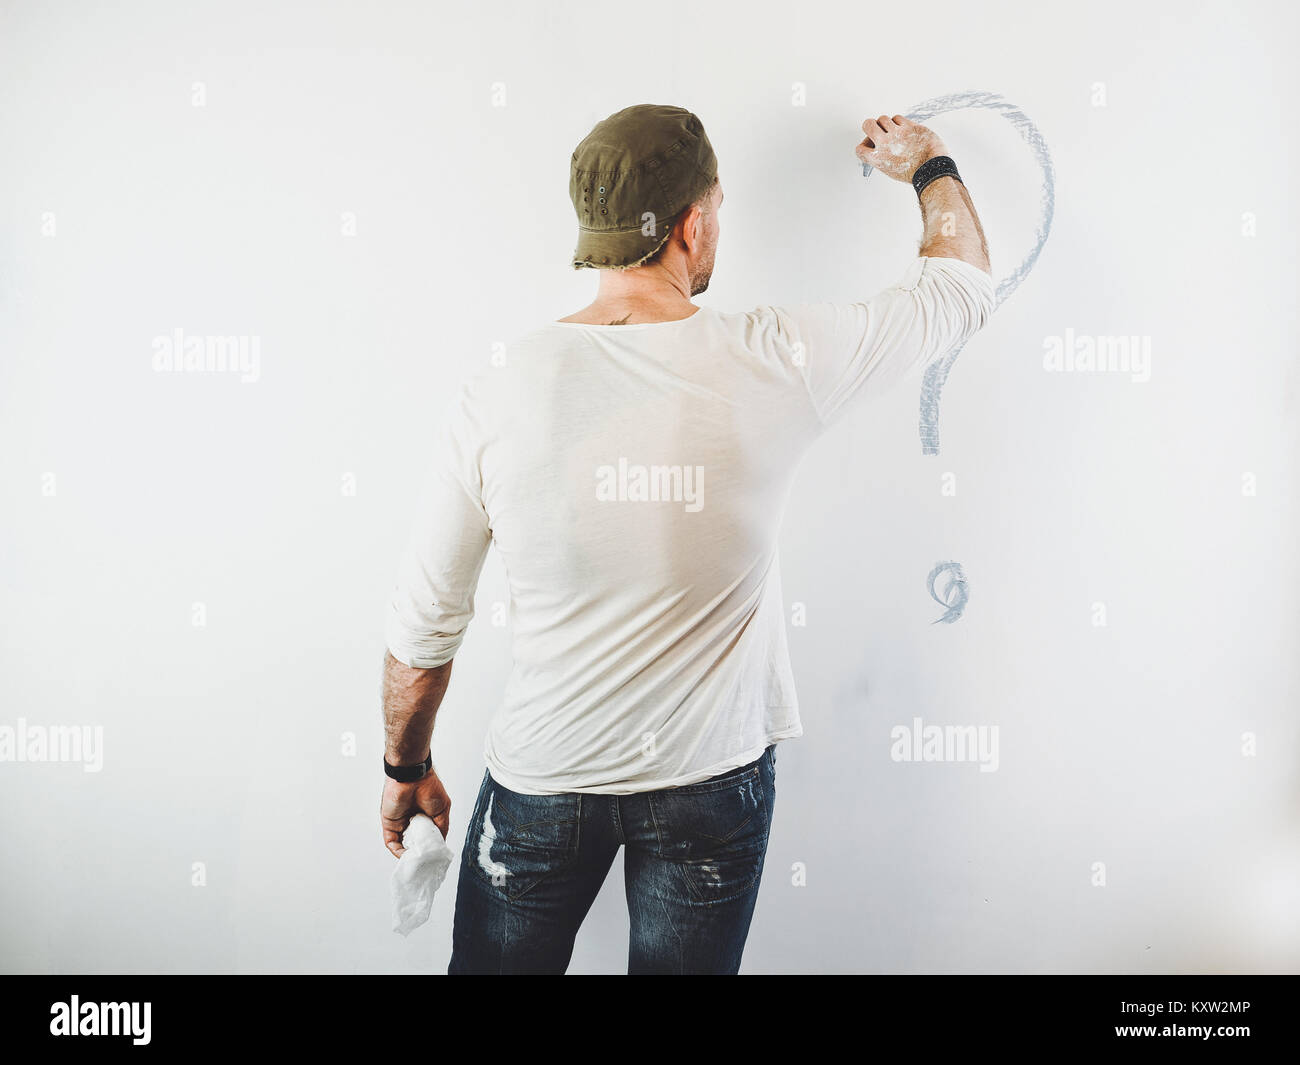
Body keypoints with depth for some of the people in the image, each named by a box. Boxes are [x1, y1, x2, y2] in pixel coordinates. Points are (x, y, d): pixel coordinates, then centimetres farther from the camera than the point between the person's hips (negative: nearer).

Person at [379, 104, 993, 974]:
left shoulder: (500, 390, -14)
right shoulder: (776, 363, -17)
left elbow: (424, 623, -6)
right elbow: (964, 285, 2)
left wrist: (408, 767, 12)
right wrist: (931, 165, 22)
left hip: (543, 780, 0)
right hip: (715, 780, 1)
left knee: (498, 960, 22)